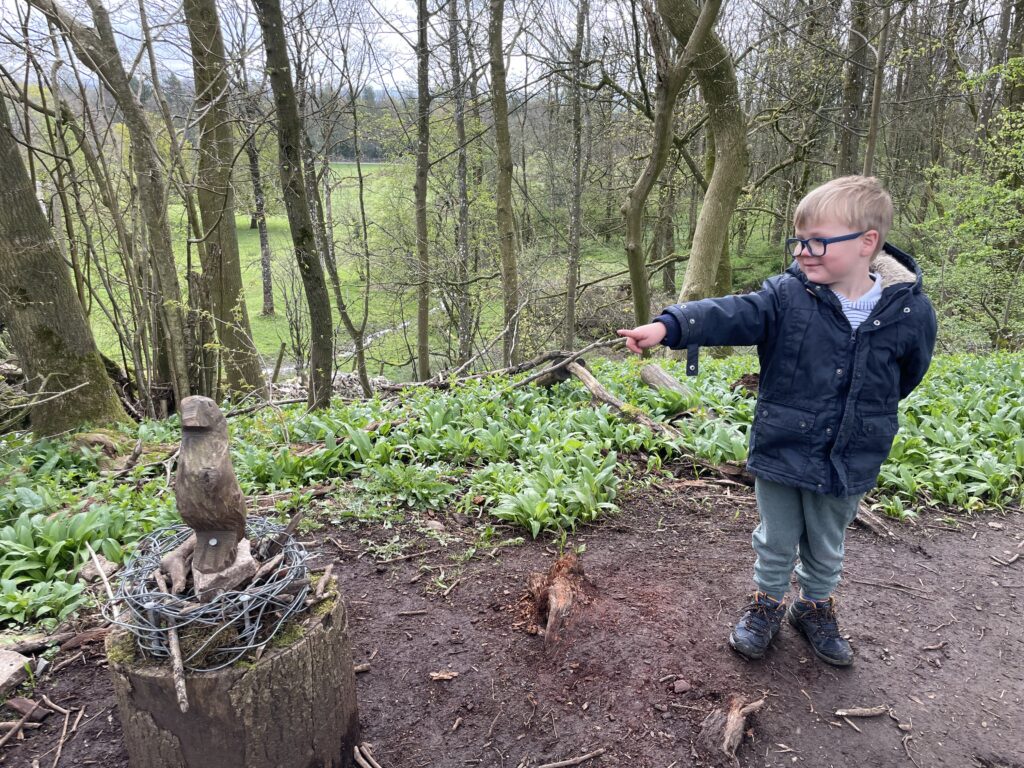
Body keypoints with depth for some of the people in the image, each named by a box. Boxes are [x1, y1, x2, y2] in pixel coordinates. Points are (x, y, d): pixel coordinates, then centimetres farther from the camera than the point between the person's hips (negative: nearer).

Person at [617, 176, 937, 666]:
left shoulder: (910, 312, -11)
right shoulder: (786, 296, -15)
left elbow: (907, 375, 7)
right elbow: (731, 314, -31)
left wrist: (867, 415, 12)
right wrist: (669, 326, -48)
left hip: (848, 463, 1)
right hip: (780, 453, -1)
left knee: (826, 549, 22)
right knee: (776, 542, 17)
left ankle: (815, 608, 48)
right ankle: (767, 605, 42)